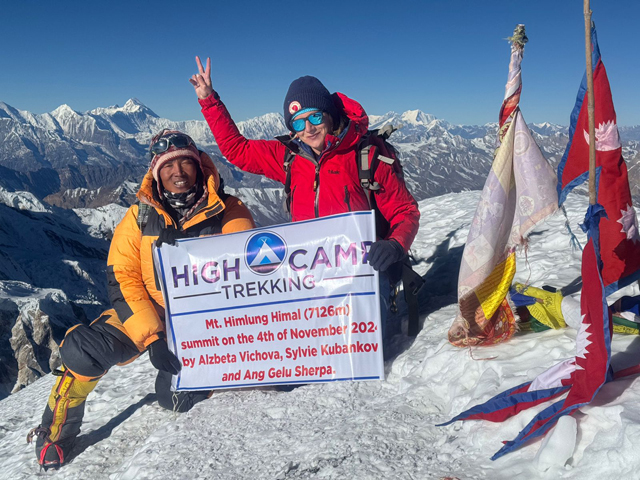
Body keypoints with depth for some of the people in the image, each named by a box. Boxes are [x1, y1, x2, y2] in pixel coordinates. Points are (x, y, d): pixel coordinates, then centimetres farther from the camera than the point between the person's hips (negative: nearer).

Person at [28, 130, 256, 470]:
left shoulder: (229, 213, -9)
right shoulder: (140, 217, -3)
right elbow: (122, 280, -8)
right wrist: (152, 338, -20)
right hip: (147, 314, 2)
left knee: (174, 397, -17)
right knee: (83, 349, -18)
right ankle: (55, 434, 9)